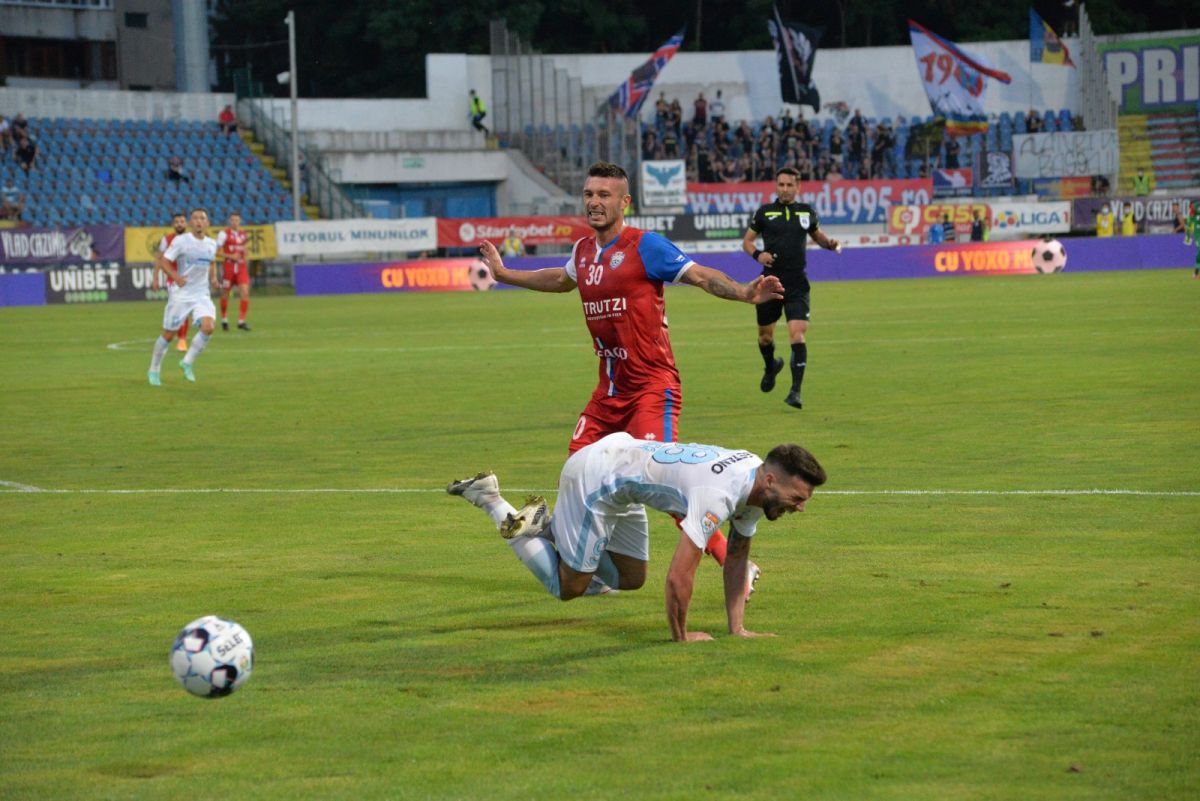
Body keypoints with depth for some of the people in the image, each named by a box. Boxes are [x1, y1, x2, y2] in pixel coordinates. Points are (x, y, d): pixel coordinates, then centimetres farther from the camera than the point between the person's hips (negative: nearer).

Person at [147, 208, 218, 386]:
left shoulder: (211, 244, 6)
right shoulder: (181, 241, -9)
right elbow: (163, 261, -10)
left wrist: (213, 277, 6)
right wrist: (175, 276, -26)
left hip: (202, 295, 3)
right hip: (181, 295, -3)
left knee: (208, 328, -20)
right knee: (168, 334, 3)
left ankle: (187, 363, -1)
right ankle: (154, 370, 23)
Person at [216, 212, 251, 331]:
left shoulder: (243, 234, 10)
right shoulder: (224, 234, -6)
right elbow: (216, 251, -10)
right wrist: (230, 256, -19)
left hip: (242, 267, 3)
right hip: (228, 266, -3)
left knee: (245, 293, -12)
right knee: (225, 294, 8)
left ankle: (241, 321, -8)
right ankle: (224, 320, 27)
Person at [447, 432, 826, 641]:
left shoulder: (757, 484, -5)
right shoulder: (718, 496, -34)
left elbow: (736, 557, 8)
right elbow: (679, 577, -36)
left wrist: (737, 628, 3)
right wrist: (681, 638, -21)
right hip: (596, 476, -9)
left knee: (631, 579, 18)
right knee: (568, 587, 4)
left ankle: (548, 525, 25)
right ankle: (491, 501, 11)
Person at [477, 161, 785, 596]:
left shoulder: (645, 246, -12)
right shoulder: (583, 251, 10)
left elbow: (701, 275, -19)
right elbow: (562, 279, 33)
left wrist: (743, 293, -37)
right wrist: (504, 273, 43)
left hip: (651, 387, -8)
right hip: (609, 388, 8)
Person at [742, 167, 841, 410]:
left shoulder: (807, 212, 7)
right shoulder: (765, 212, 2)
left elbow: (817, 235, 23)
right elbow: (747, 240, 9)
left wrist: (830, 243, 1)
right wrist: (757, 254, -12)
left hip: (797, 285, -1)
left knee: (797, 334, -15)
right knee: (765, 335, 13)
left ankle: (796, 391, -14)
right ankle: (770, 366, 47)